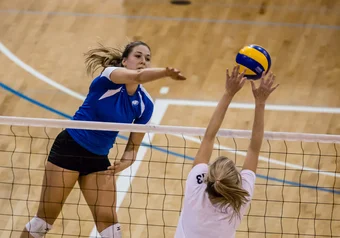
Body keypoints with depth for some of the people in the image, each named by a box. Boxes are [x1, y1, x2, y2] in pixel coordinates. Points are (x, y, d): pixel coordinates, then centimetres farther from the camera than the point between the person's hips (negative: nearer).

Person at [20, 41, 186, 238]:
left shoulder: (145, 104, -2)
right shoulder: (109, 76, -17)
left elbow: (133, 147, 3)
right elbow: (137, 76, -42)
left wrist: (124, 163, -20)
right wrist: (166, 72, -60)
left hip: (98, 159, 5)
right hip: (69, 148, -5)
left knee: (108, 220, -4)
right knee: (45, 218, 1)